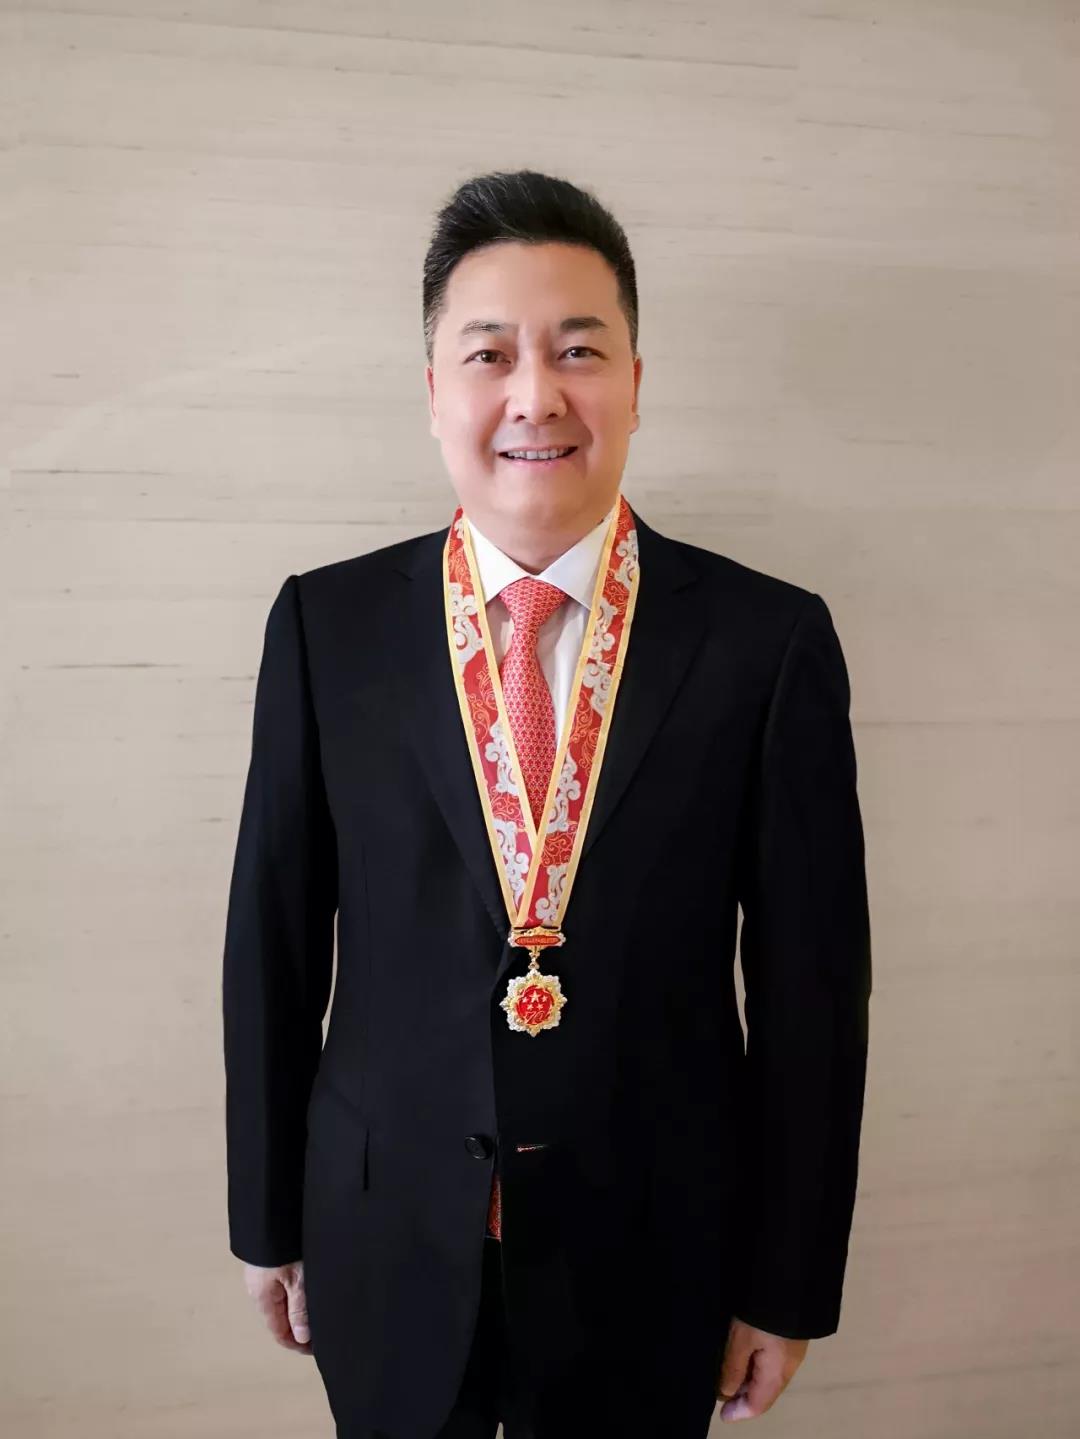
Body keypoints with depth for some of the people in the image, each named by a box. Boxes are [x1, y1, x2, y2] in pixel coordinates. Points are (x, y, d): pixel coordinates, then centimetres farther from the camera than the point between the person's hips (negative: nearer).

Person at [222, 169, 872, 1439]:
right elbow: (274, 940, -1)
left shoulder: (770, 637, -11)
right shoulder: (327, 624, -7)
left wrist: (789, 1284, -1)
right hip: (387, 1246, 1)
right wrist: (267, 1219, 5)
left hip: (649, 1261, 0)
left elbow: (813, 979, -6)